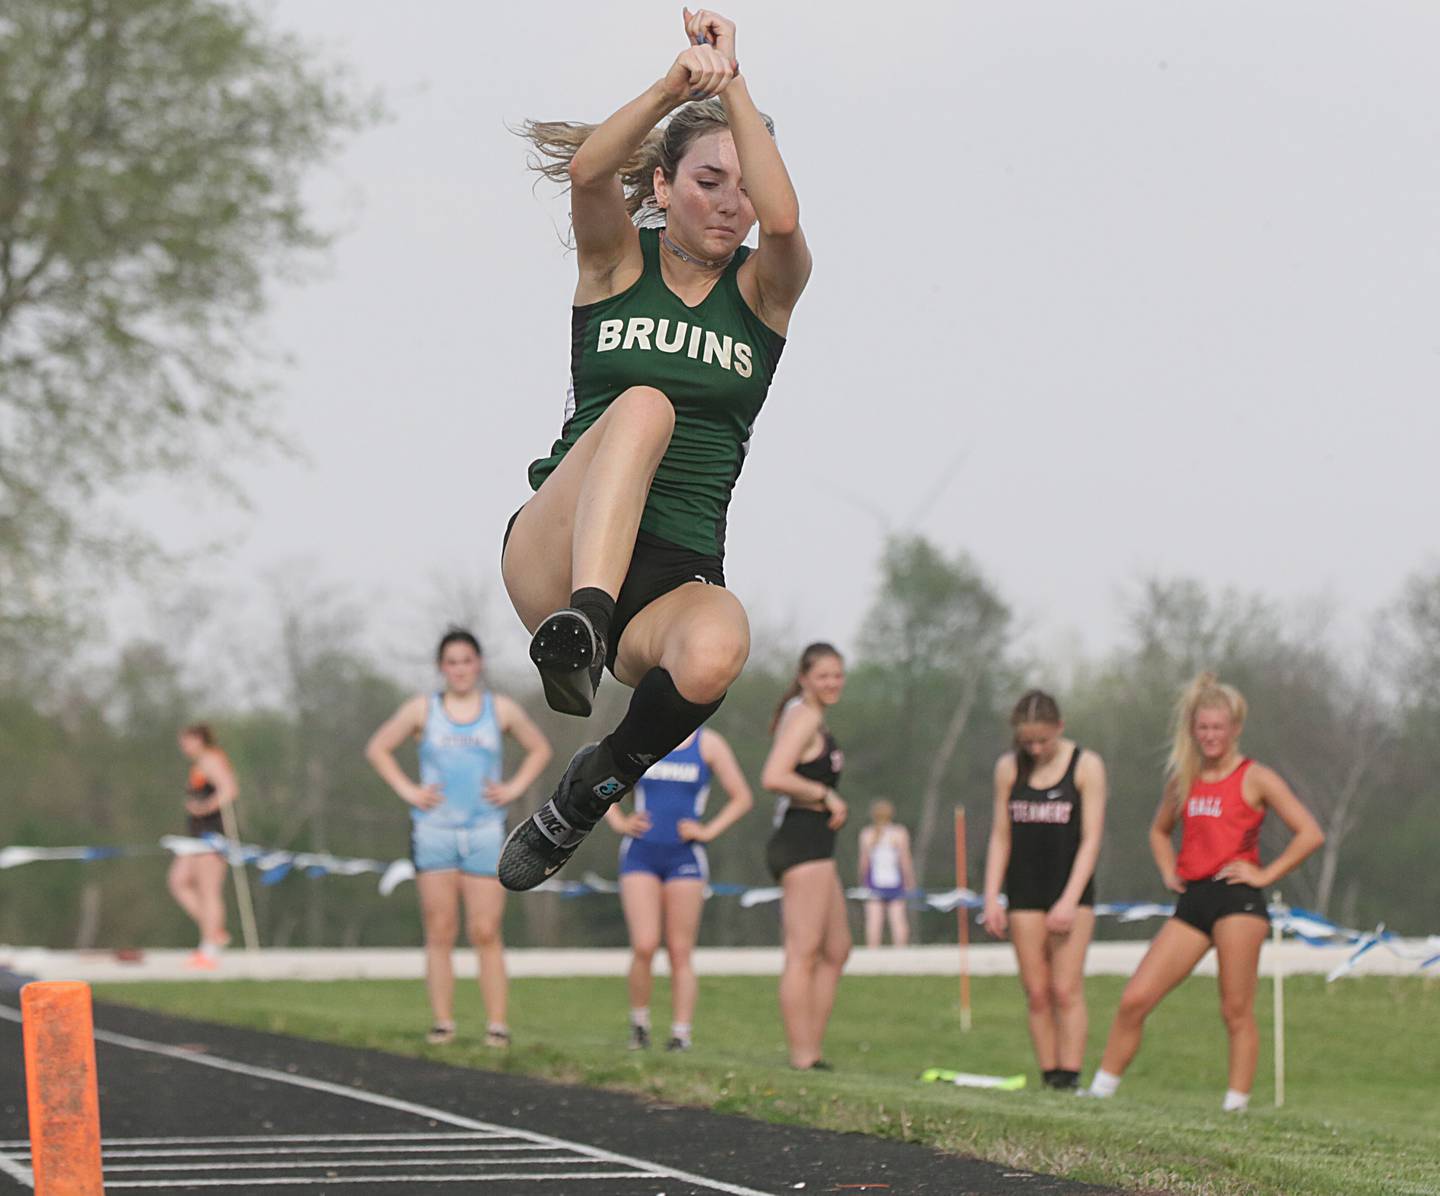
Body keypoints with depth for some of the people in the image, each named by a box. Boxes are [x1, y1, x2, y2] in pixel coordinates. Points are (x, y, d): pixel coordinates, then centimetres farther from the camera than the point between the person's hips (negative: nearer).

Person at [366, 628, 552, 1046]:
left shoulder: (501, 710, 7)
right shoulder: (422, 709, 5)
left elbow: (539, 749, 20)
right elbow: (378, 748, 13)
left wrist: (513, 789, 6)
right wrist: (407, 790, 2)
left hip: (485, 831, 0)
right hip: (433, 831, 0)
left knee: (485, 934, -6)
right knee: (439, 934, -1)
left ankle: (497, 1024, -5)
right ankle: (442, 1022, 3)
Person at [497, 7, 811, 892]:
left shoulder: (762, 287, 10)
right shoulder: (619, 260, 9)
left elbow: (783, 216, -14)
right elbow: (586, 172, -14)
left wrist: (731, 82, -19)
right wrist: (676, 86, -28)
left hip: (678, 576, 1)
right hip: (556, 552, -1)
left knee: (714, 650, -37)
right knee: (643, 405, -33)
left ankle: (594, 786, -9)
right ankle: (580, 632, -52)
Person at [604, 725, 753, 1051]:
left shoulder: (708, 743, 4)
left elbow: (742, 798, 8)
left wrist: (709, 831, -3)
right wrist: (619, 822, 1)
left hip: (684, 856, 0)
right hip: (641, 853, 0)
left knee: (681, 951, 0)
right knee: (644, 946, -12)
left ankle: (681, 1033, 4)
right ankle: (639, 1020, 8)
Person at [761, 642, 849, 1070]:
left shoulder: (813, 719, 20)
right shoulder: (805, 717, -11)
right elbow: (773, 778, -24)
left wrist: (827, 802, 9)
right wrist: (827, 796, -15)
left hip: (814, 846, 11)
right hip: (803, 841, -11)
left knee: (836, 951, 16)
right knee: (803, 954, -10)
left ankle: (812, 1052, 17)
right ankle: (803, 1060, -10)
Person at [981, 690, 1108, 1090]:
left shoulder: (1086, 766, -4)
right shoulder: (1009, 768, 6)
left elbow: (1091, 838, -7)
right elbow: (1000, 836, 8)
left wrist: (1069, 900, -15)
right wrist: (991, 899, 1)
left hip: (1071, 891, -3)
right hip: (1024, 891, 3)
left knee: (1066, 990, -9)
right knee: (1036, 993, 0)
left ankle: (1069, 1079, -10)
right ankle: (1048, 1078, 2)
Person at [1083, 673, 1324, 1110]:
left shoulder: (1255, 778, 0)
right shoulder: (1182, 780, 16)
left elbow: (1310, 833, -7)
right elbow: (1159, 831, 34)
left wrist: (1266, 874, -9)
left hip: (1236, 898, -5)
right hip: (1192, 902, 5)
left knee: (1236, 1010, -4)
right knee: (1134, 998, -3)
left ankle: (1237, 1104, -1)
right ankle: (1102, 1088, 3)